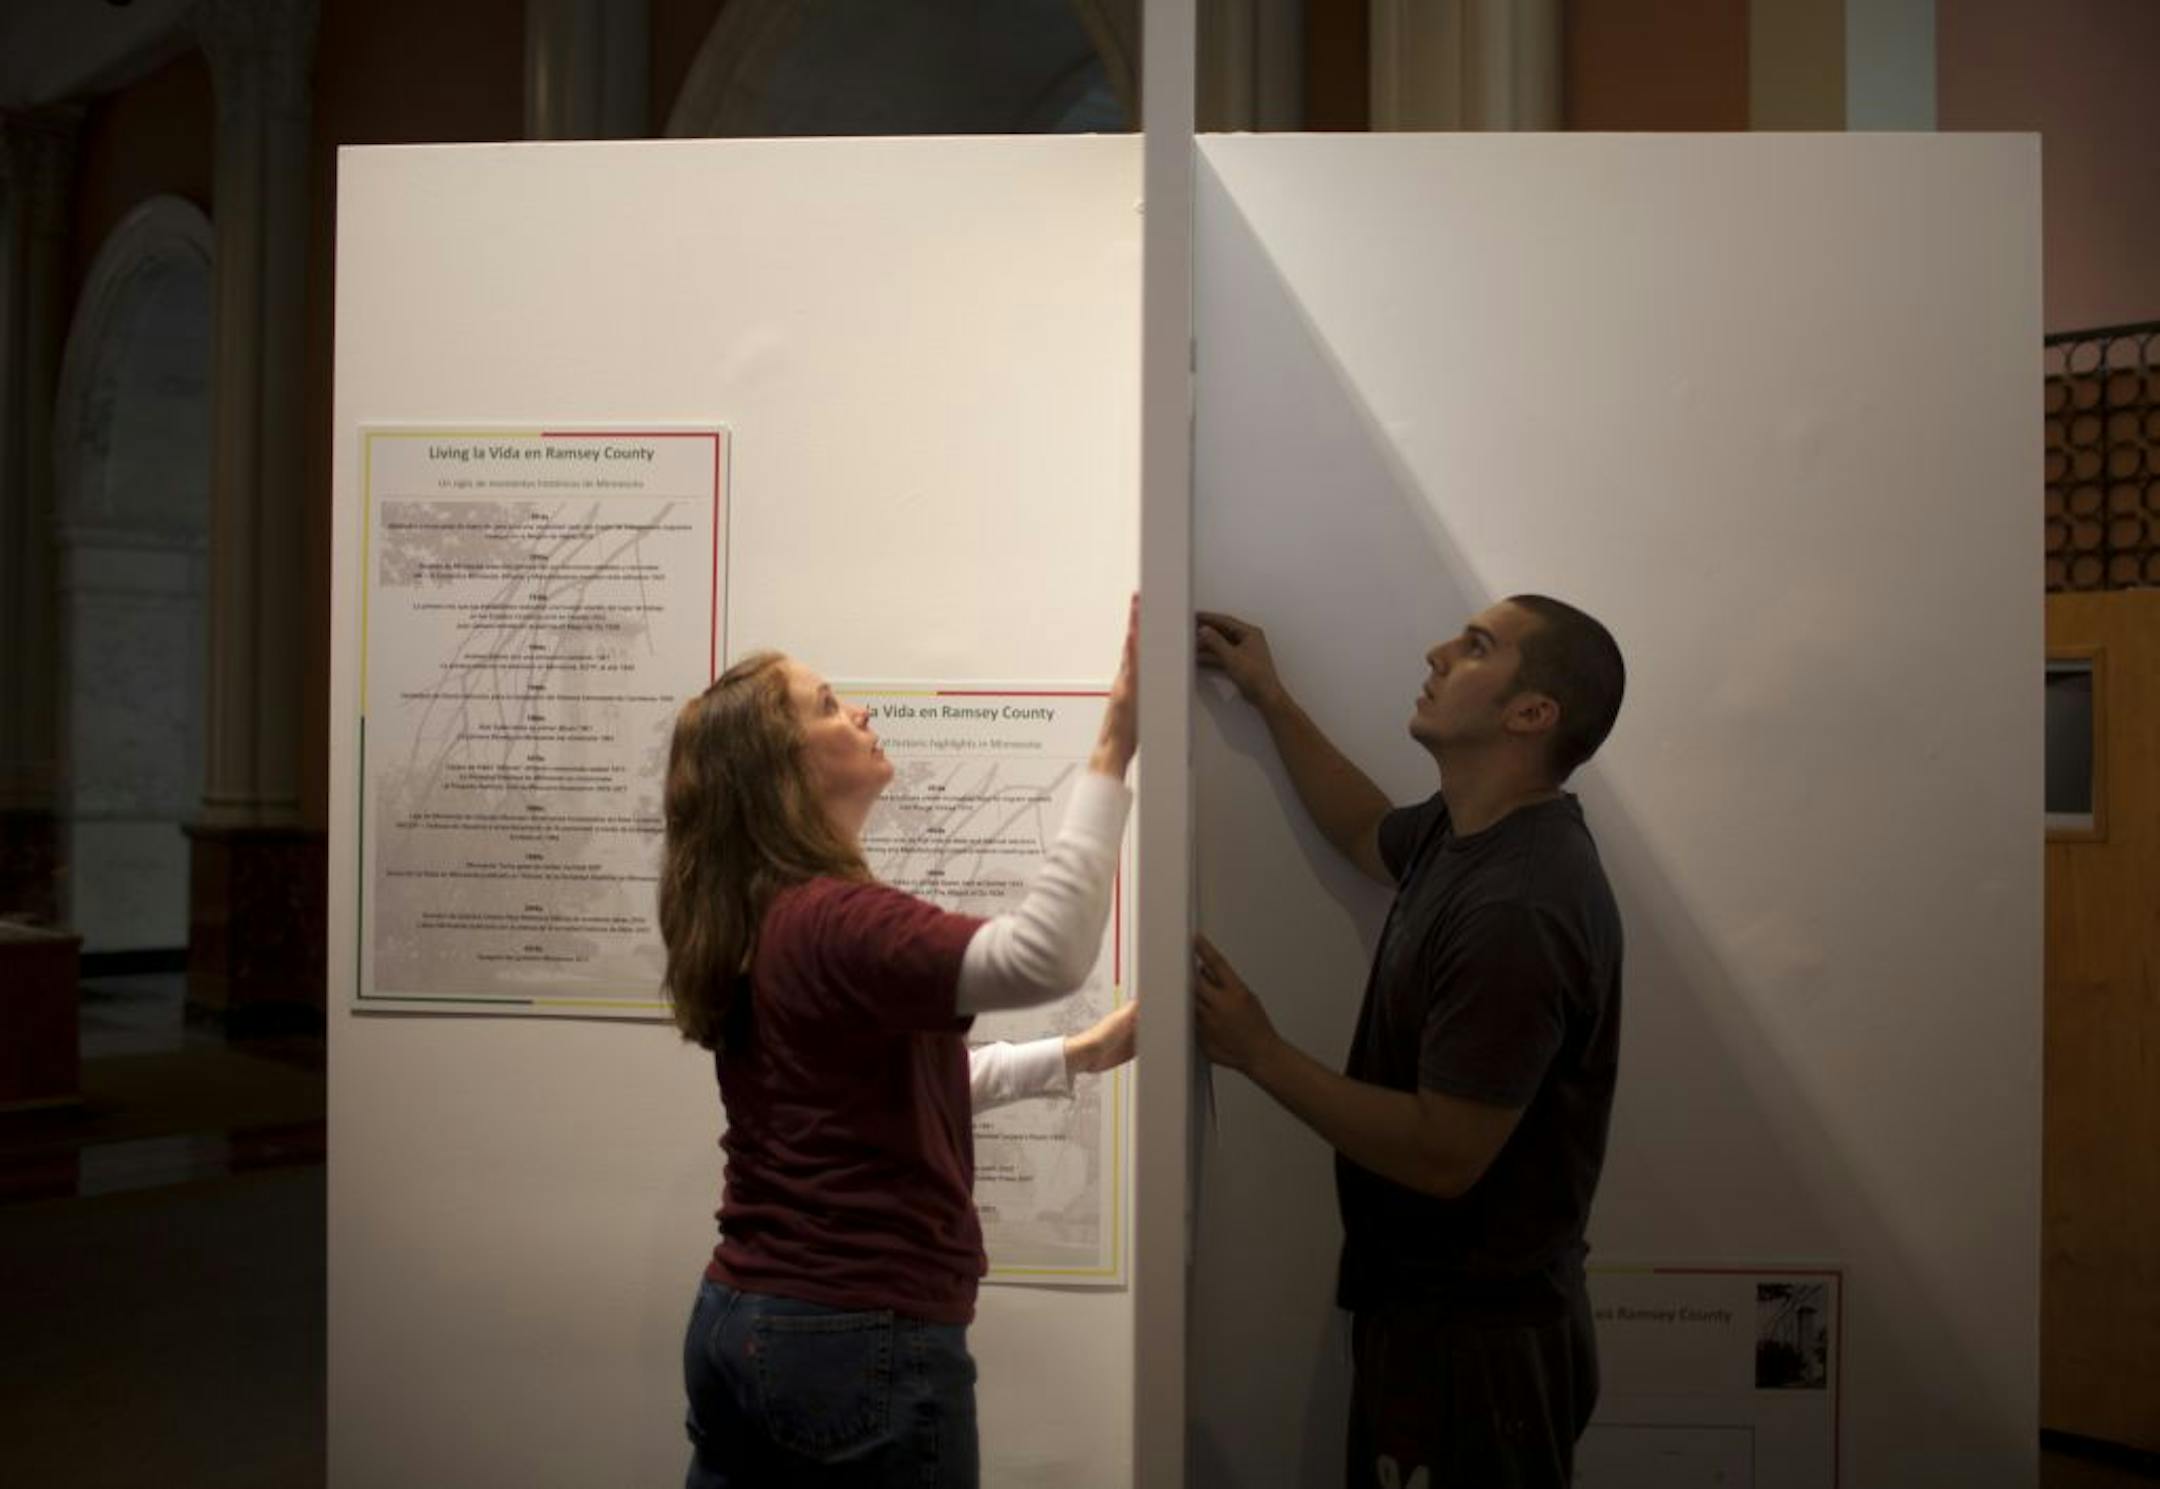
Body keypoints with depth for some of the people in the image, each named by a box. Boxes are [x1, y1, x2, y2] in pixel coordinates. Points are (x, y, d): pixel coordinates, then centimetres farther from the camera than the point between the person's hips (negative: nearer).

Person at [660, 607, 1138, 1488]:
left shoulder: (763, 926, 10)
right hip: (864, 1342, -9)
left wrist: (1077, 1055, 16)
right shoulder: (831, 924, -21)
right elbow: (1043, 955, -38)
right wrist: (1113, 750, -36)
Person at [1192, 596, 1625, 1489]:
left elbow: (1443, 1155, -27)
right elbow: (1368, 835, 26)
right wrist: (1270, 699, 21)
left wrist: (1258, 1053, -19)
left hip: (1475, 1333, -10)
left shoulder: (1517, 908, -28)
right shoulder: (1465, 830, 3)